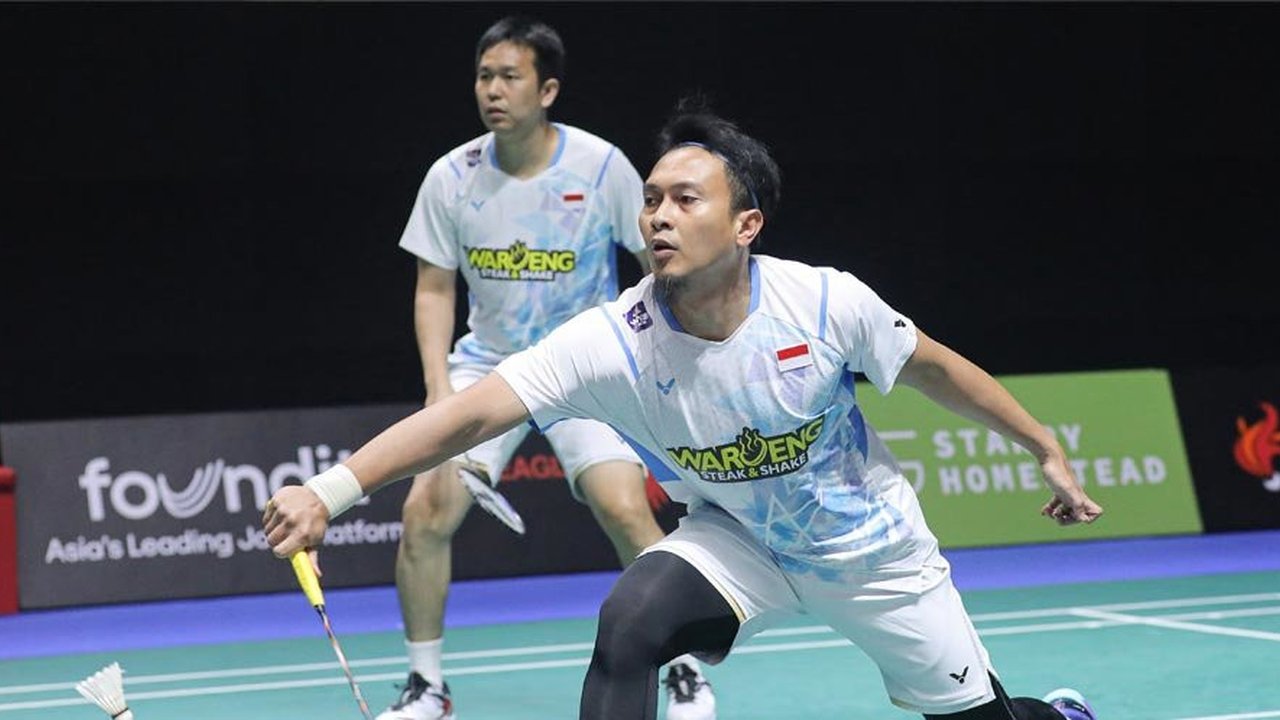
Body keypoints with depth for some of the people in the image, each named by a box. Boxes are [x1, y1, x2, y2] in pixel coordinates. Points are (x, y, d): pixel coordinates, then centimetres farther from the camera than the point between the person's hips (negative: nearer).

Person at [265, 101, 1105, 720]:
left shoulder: (828, 303, -26)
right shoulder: (615, 341, -27)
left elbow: (935, 366, -8)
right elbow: (471, 414, -35)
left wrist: (1049, 451, 1)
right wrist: (329, 491, -46)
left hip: (871, 543, 0)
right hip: (738, 541, 0)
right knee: (630, 621, -29)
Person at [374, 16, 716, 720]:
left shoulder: (601, 166, -13)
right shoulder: (451, 177, -7)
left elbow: (659, 265, -1)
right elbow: (434, 292, 0)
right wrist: (439, 390, -12)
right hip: (487, 363, 2)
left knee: (626, 511, -19)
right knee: (425, 510, -12)